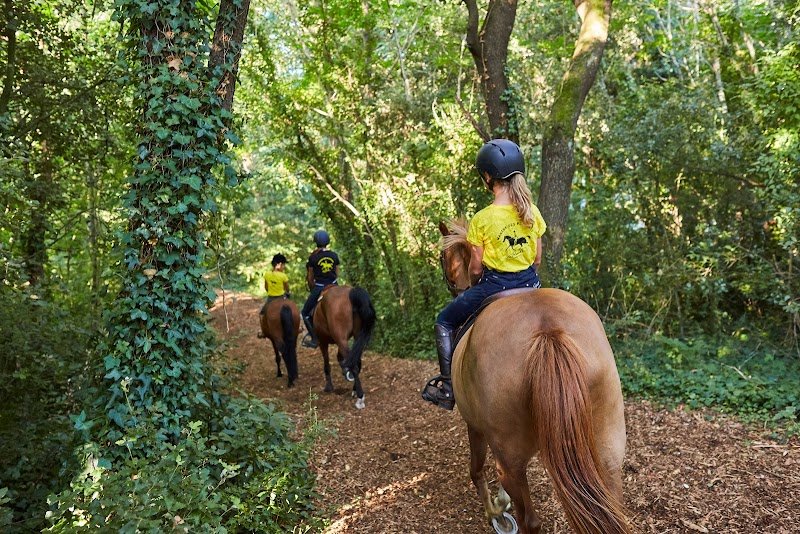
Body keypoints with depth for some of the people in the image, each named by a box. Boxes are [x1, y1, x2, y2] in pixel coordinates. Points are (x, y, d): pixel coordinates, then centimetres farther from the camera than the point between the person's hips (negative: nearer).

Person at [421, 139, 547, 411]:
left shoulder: (482, 219, -15)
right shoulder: (532, 212, -2)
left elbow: (476, 268, -8)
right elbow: (537, 259, 6)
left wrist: (474, 287, 12)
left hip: (493, 286, -5)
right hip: (529, 284, 5)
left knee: (444, 322, 14)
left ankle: (447, 386, 12)